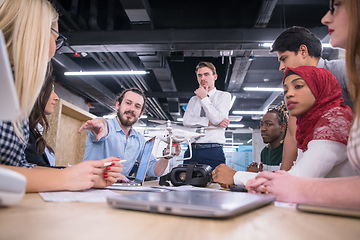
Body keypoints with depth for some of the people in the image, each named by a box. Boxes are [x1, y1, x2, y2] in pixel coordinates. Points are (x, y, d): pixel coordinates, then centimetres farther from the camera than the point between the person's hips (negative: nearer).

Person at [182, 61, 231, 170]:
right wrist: (210, 122, -8)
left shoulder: (224, 96, 8)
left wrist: (204, 98, -2)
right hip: (191, 151, 3)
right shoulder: (193, 100, 19)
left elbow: (218, 119, -9)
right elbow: (186, 121, 2)